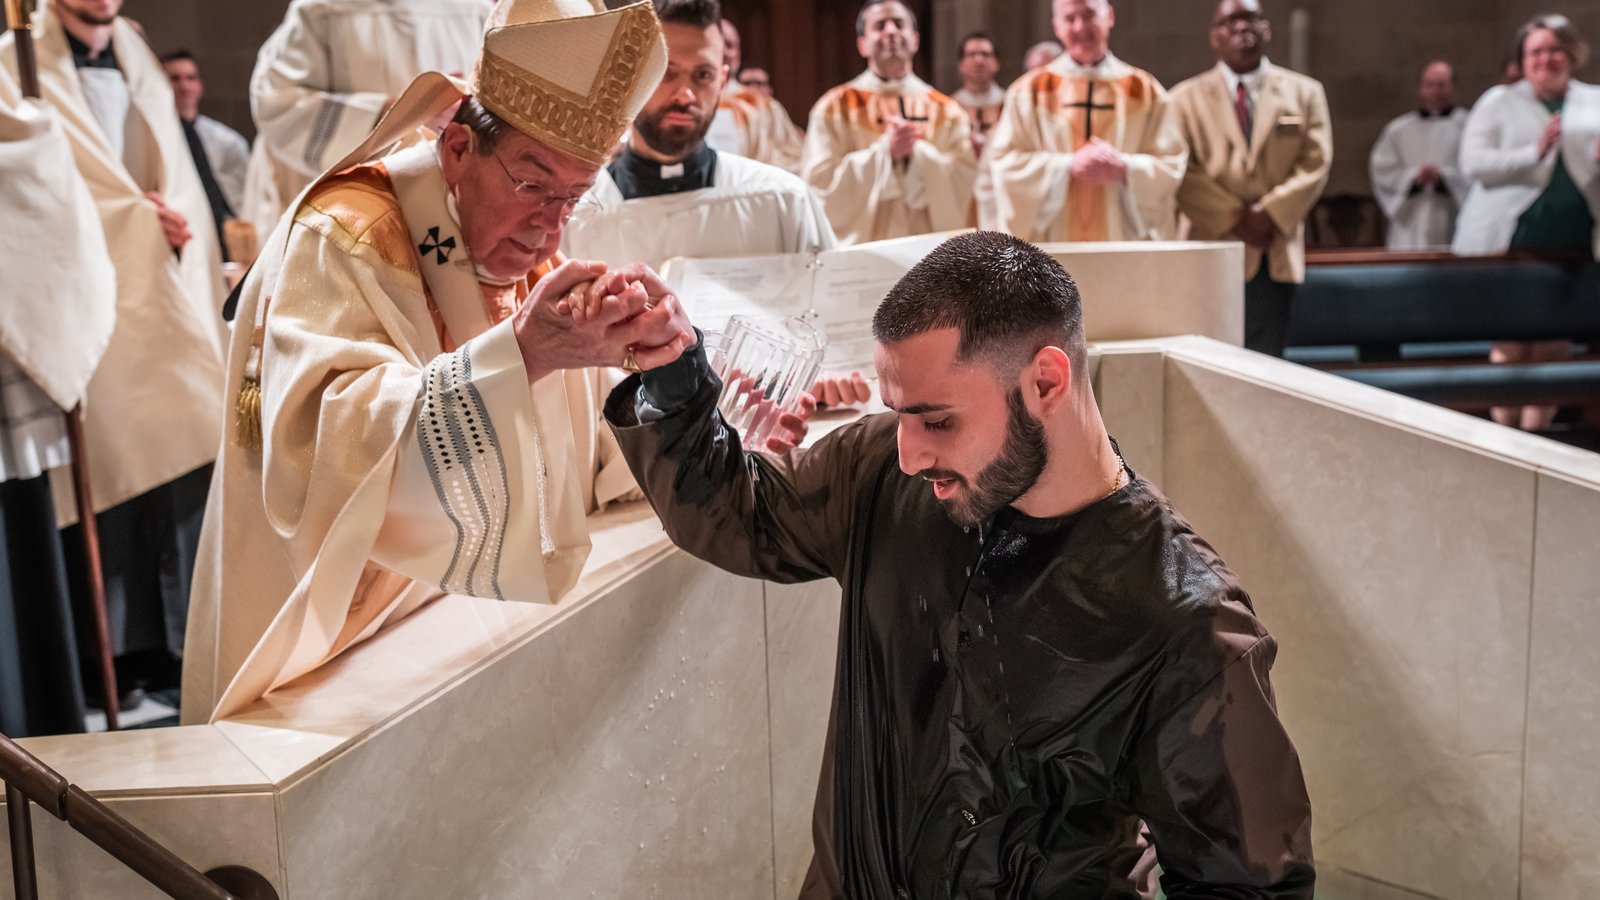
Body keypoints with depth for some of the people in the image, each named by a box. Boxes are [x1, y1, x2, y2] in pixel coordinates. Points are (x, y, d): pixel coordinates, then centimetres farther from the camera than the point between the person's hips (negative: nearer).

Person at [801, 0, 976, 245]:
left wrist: (917, 152, -17)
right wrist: (884, 152, -17)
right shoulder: (835, 108, 1)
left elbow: (965, 184, -3)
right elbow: (819, 185, -9)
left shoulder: (946, 112, 7)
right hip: (860, 249, -2)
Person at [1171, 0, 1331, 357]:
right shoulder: (1186, 98, 6)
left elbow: (1315, 162, 3)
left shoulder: (1304, 92, 11)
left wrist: (1270, 214, -12)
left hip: (1275, 253, 2)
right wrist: (1232, 219, -12)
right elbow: (1183, 170, -2)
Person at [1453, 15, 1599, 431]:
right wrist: (1533, 153, -20)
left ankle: (1535, 430, 12)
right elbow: (1473, 163, -8)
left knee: (1554, 347, 4)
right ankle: (1504, 428, 7)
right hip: (1511, 244, -3)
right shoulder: (1499, 102, 3)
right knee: (1512, 346, -2)